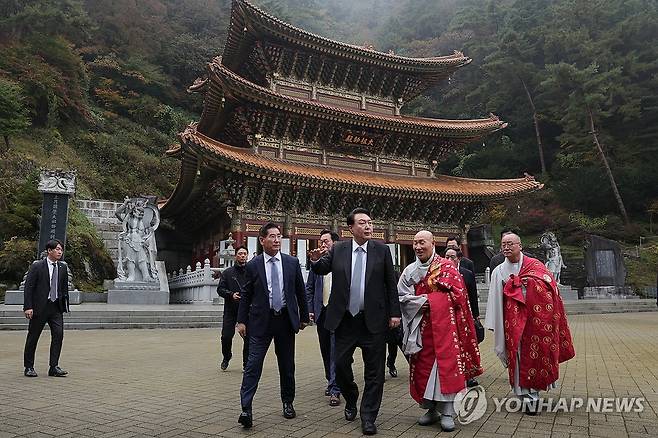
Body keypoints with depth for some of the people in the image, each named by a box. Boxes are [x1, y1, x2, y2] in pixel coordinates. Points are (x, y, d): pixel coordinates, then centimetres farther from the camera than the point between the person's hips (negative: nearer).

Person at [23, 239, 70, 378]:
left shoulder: (63, 267, 8)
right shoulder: (37, 266, -5)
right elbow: (28, 287, -6)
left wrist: (64, 305, 10)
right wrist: (28, 307, -13)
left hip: (56, 307, 4)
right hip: (39, 307, -3)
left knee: (58, 334, -7)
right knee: (33, 337, 7)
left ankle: (54, 367, 0)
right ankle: (29, 367, 21)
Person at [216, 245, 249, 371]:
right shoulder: (227, 272, 9)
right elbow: (220, 289, 5)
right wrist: (231, 295, -12)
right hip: (230, 310, 1)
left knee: (248, 338, 0)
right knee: (226, 336, -1)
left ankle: (247, 364, 15)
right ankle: (226, 358, 28)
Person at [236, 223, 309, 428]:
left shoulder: (292, 262, 3)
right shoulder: (253, 265, -2)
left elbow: (300, 291, 9)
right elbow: (246, 295, 4)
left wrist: (304, 317, 10)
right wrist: (242, 321, 0)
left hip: (286, 319, 2)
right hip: (261, 321, -2)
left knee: (287, 365, 12)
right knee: (253, 364, -8)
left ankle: (288, 403, 29)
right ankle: (246, 409, -3)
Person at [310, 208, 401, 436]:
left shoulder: (382, 250, -1)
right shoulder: (338, 249, 2)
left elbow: (391, 284, 1)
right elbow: (321, 269, -4)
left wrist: (394, 312, -3)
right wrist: (316, 260, -27)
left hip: (373, 320, -1)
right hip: (345, 320, 1)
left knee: (374, 370, 5)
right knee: (341, 364, 9)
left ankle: (368, 417, 20)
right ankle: (351, 401, 37)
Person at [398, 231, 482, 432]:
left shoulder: (447, 266, 0)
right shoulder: (409, 271, 9)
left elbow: (456, 293, -8)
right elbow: (402, 297, 3)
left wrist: (429, 300, -9)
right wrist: (423, 302, -12)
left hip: (444, 324, -3)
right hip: (421, 325, 4)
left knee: (446, 364, -5)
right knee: (423, 365, 5)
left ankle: (447, 412, 2)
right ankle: (431, 409, 18)